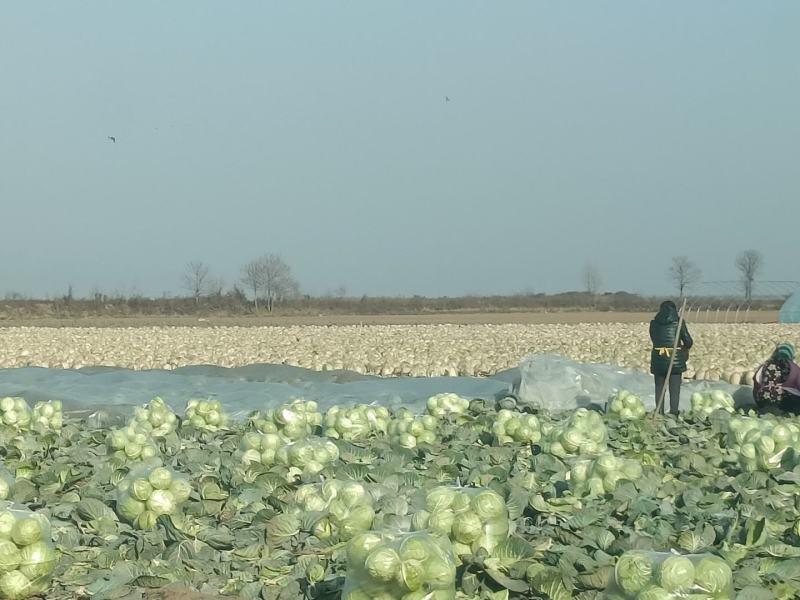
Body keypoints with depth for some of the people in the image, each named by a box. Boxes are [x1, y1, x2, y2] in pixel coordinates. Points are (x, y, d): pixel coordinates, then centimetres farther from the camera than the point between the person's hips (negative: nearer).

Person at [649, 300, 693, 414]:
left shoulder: (654, 323, 4)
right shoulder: (678, 322, -3)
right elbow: (688, 341, -3)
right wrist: (685, 348, 19)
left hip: (658, 359, 2)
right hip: (675, 359, -2)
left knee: (659, 388, 12)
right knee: (675, 389, 3)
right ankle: (673, 414, -1)